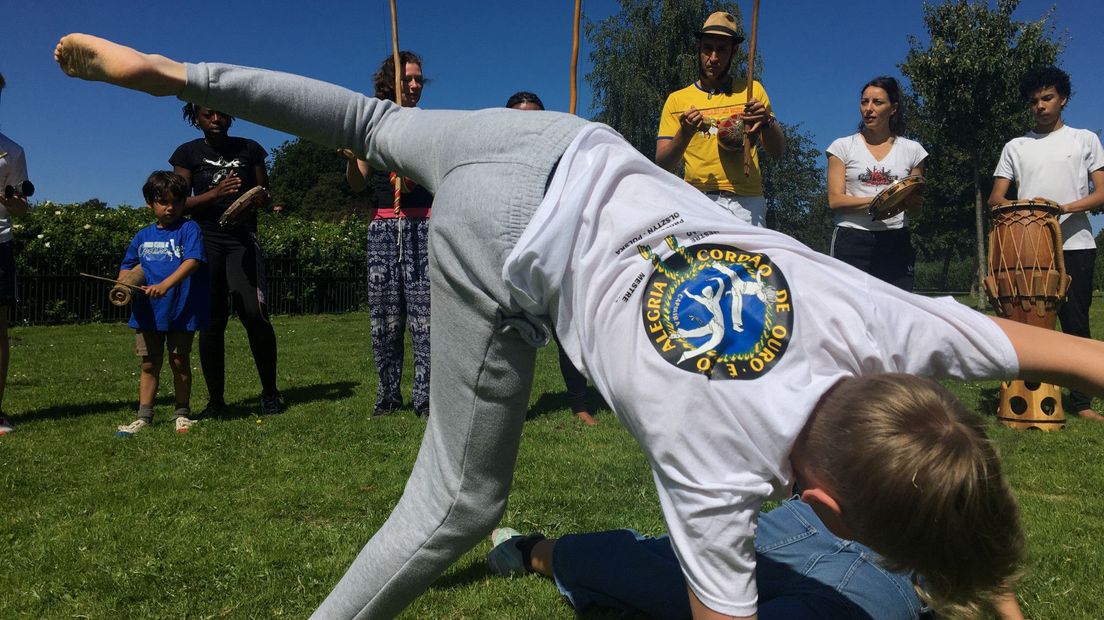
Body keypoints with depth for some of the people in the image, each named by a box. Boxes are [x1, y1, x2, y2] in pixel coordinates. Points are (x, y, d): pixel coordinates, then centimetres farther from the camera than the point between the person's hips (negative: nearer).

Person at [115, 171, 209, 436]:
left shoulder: (189, 229, -4)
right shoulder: (143, 236, 11)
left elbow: (192, 261, -17)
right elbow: (129, 265, 19)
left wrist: (165, 284, -27)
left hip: (181, 311, -4)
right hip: (148, 312, 4)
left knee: (179, 362, 6)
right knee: (149, 365, 9)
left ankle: (182, 413, 19)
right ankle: (144, 416, 16)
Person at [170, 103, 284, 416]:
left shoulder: (249, 149, 10)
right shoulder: (188, 153, 8)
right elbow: (182, 203, 1)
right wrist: (215, 194, -17)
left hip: (242, 238, 0)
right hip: (206, 239, 0)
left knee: (254, 313, -13)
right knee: (211, 320, -1)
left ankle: (270, 393, 0)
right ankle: (215, 399, 8)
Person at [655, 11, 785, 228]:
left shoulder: (752, 90, 17)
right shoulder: (677, 99, 12)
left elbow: (776, 151, 12)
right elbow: (663, 166, 4)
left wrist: (766, 121, -8)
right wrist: (685, 133, -13)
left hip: (747, 202, 1)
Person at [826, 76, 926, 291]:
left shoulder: (912, 150, 13)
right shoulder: (843, 147, 7)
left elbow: (916, 206, 16)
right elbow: (835, 200, -2)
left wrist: (912, 201, -9)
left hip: (896, 241, 2)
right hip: (852, 240, -2)